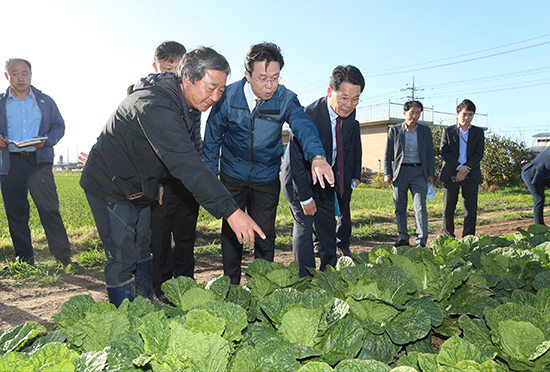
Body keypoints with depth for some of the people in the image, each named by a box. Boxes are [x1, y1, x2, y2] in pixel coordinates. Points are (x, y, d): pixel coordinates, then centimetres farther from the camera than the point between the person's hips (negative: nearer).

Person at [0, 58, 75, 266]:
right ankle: (24, 257, 17)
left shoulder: (45, 101, 11)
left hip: (39, 161, -1)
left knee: (49, 209, -8)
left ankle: (62, 255, -3)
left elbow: (59, 126, 13)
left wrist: (46, 140, -7)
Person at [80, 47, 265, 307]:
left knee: (142, 253, 15)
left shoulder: (175, 100, -2)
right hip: (110, 187, -9)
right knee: (122, 259, -6)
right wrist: (230, 210, -49)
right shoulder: (155, 107, -34)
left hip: (138, 187, 9)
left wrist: (155, 182, 16)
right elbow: (185, 164, -45)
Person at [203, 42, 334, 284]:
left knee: (265, 233, 6)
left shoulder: (286, 99, -15)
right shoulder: (228, 96, -13)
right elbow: (213, 136, -3)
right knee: (231, 229, 7)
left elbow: (303, 127, -31)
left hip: (267, 176, 0)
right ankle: (231, 285, 25)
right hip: (232, 173, 0)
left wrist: (317, 156, -52)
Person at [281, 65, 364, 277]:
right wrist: (305, 198, -20)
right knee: (304, 225, -7)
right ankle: (304, 280, 5)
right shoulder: (308, 116, -31)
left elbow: (353, 144, 9)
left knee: (328, 226, 9)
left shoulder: (349, 113, -11)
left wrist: (355, 174, 5)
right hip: (299, 178, -6)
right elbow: (297, 160, -25)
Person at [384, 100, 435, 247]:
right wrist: (387, 173, -1)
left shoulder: (425, 131, 10)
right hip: (399, 171, 0)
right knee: (399, 208, 4)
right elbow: (388, 153, 6)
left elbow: (430, 154, 10)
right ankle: (403, 237, 17)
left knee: (420, 207, -7)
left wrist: (431, 174, 3)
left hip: (418, 172, 0)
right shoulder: (394, 130, 6)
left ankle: (421, 241, -4)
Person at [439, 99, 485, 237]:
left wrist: (465, 170, -11)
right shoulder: (448, 131, 7)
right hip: (450, 174, 0)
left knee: (471, 209, -2)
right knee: (448, 208, 3)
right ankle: (448, 237, 16)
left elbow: (479, 154, 1)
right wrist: (459, 167, -13)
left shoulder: (478, 132, 10)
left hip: (471, 175, 1)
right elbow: (444, 152, -2)